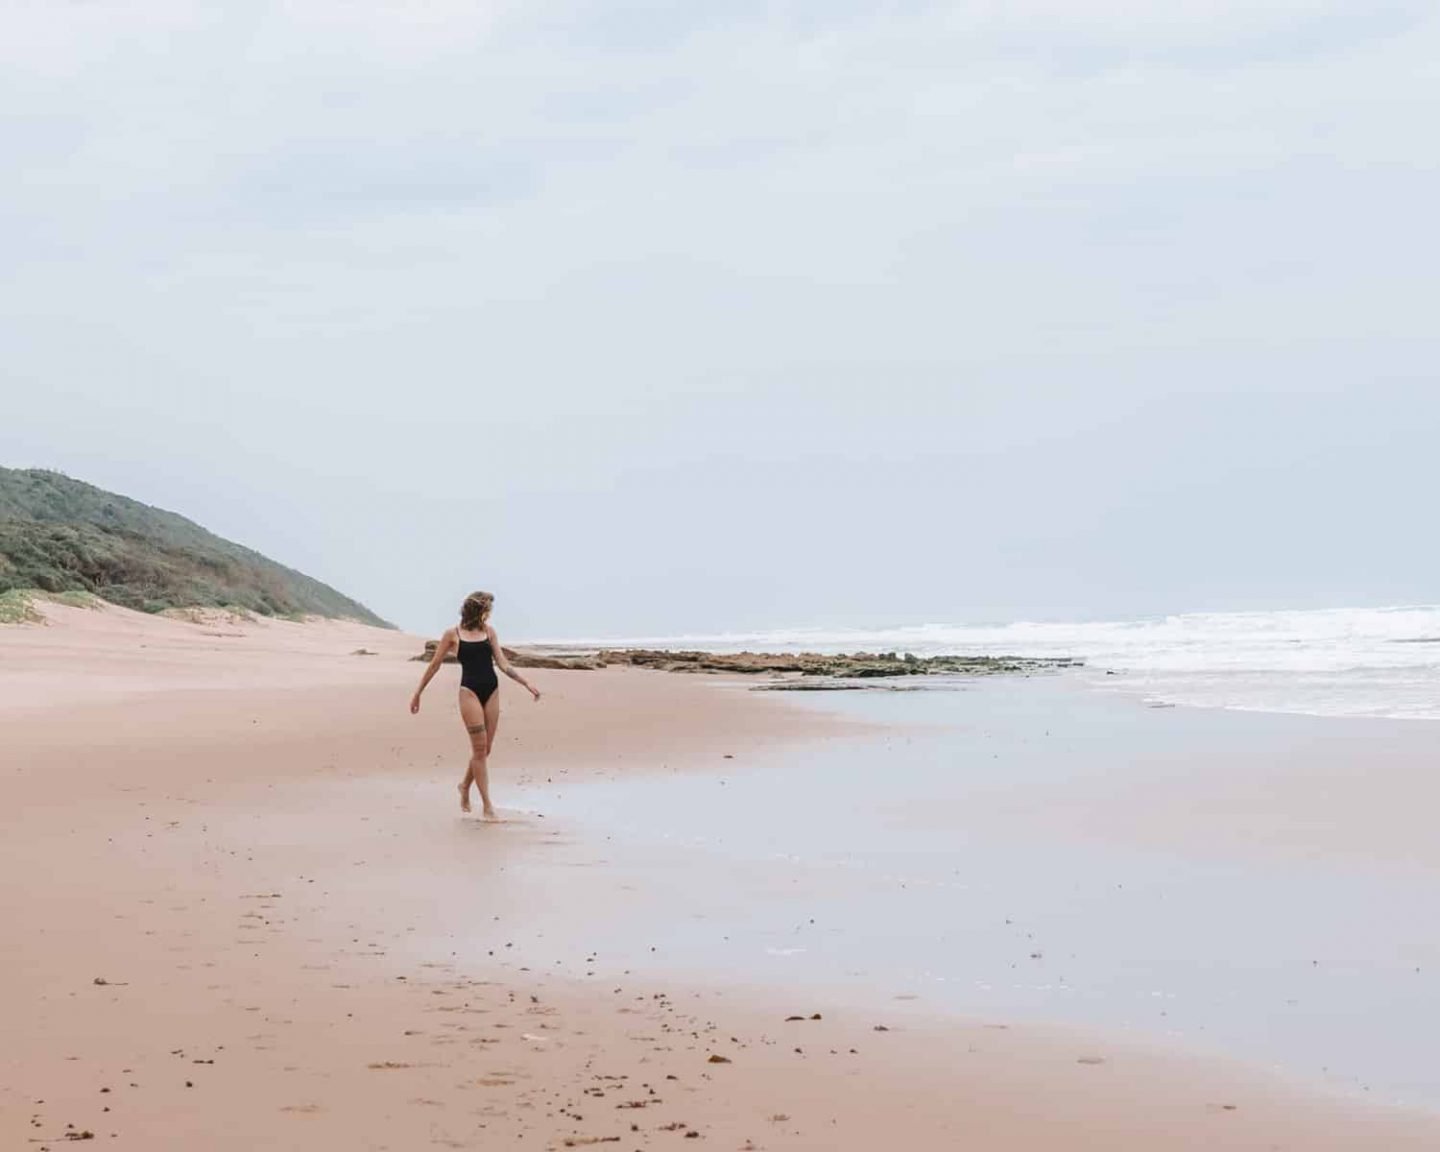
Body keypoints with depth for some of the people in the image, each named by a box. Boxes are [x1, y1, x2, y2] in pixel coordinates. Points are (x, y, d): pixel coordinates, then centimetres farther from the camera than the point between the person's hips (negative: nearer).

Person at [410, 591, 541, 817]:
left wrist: (526, 683, -1)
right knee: (480, 748, -7)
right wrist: (417, 693, 9)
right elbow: (434, 665, 7)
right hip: (470, 691, -5)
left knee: (486, 747, 6)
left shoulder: (489, 631, 11)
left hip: (492, 690, 5)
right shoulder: (453, 635, 1)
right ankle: (487, 805, -4)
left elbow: (503, 664, 9)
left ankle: (465, 786, 32)